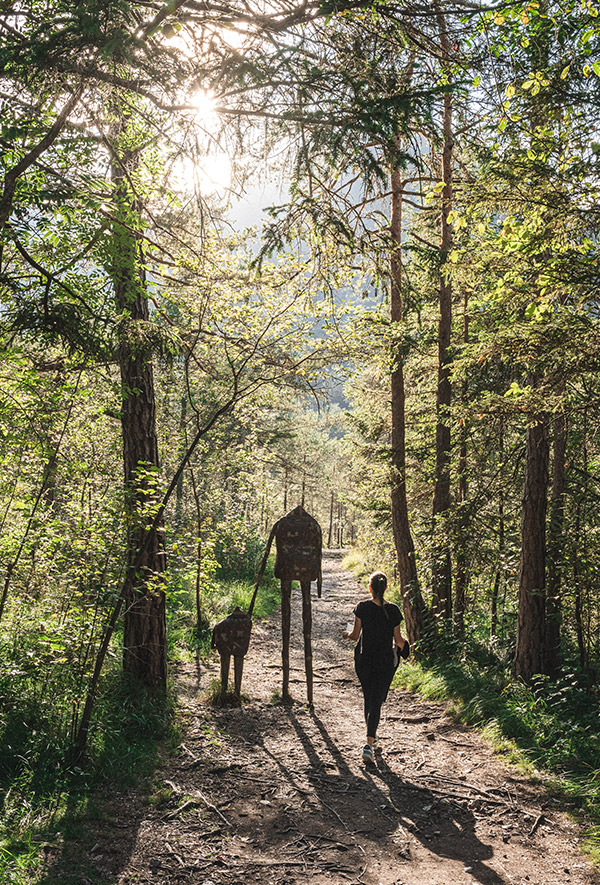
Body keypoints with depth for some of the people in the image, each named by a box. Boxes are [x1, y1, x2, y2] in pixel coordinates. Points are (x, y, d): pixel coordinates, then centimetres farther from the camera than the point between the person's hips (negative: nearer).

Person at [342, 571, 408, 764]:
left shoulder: (362, 607, -10)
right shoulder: (393, 610, -9)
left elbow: (355, 636, -4)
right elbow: (398, 640, -3)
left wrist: (347, 634, 18)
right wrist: (402, 646, 20)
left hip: (364, 659, 1)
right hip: (385, 662, -1)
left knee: (368, 698, 20)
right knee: (376, 702, 2)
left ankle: (371, 732, 38)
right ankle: (368, 743, -11)